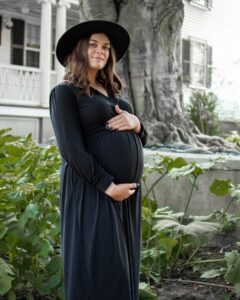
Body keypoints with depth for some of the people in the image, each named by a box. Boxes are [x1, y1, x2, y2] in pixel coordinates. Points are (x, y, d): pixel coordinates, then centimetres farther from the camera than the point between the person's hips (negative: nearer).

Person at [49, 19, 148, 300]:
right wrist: (108, 186, -18)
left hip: (128, 189, 8)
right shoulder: (65, 92, -3)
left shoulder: (111, 92, 19)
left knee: (123, 265, 11)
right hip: (92, 190, -7)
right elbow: (71, 149, -13)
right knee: (99, 267, -6)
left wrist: (135, 123, -3)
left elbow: (139, 141, 19)